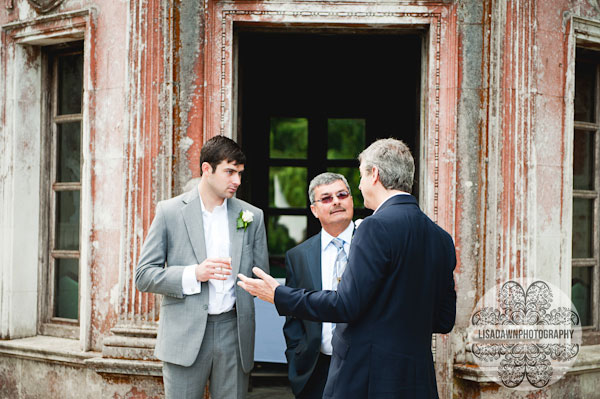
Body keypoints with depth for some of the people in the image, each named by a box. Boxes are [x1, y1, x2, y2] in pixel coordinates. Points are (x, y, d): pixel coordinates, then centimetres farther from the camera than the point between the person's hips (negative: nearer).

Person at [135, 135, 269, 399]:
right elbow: (144, 276, -1)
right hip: (185, 336, -2)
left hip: (234, 333, 2)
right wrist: (194, 274, -14)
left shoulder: (252, 216, 9)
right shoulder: (170, 212, 2)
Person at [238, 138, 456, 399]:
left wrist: (279, 296, -7)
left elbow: (346, 306, -17)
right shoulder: (442, 238, 9)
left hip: (365, 378, -8)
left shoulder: (377, 226, -14)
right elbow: (445, 321, 12)